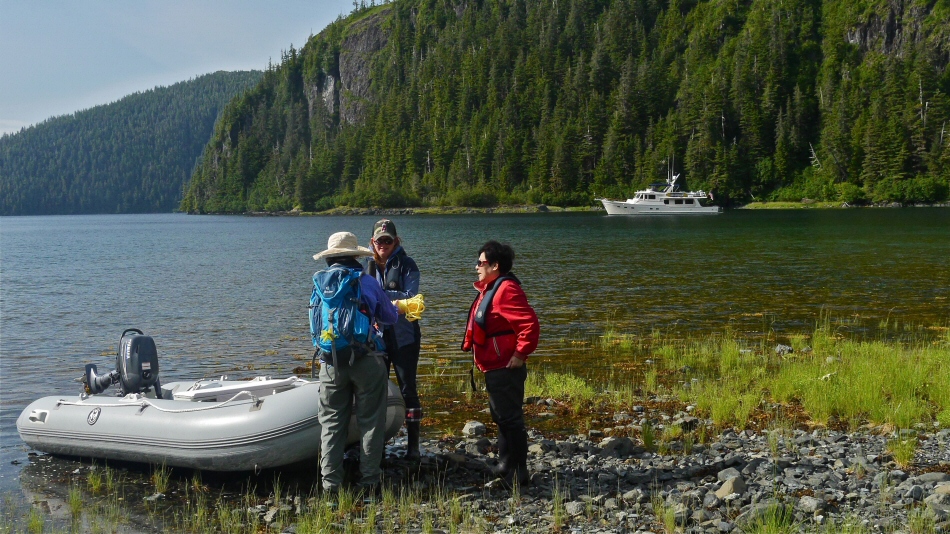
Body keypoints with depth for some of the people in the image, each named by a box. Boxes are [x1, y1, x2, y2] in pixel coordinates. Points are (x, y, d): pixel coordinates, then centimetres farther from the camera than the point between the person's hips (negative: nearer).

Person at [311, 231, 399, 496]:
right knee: (370, 422, 8)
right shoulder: (367, 282, -5)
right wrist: (396, 310, 27)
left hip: (331, 362, 2)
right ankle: (369, 482, 10)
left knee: (332, 424, 10)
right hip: (366, 362, -2)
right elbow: (389, 317, 3)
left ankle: (331, 484, 9)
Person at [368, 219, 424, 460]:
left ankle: (413, 444, 6)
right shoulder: (369, 265, 8)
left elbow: (410, 298, -12)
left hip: (403, 336, -4)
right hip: (377, 335, 4)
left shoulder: (406, 264, -4)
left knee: (408, 388, -1)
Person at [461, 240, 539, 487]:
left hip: (505, 369, -11)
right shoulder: (490, 289, 14)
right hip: (494, 368, 11)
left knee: (510, 419, -4)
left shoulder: (506, 290, -20)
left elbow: (530, 324, -28)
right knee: (501, 417, 20)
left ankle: (518, 473, 5)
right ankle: (505, 465, 32)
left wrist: (520, 354, -23)